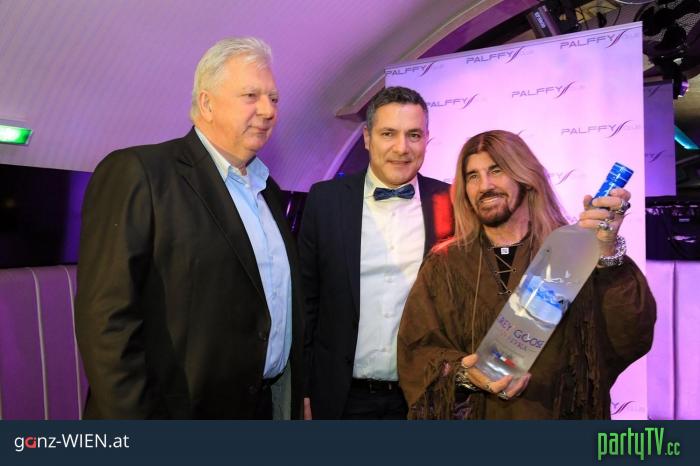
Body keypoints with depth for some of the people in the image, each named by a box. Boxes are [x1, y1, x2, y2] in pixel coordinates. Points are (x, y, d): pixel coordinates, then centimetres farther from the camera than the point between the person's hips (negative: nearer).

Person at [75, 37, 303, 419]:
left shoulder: (268, 190, 10)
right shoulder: (137, 172, -13)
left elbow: (282, 301, 11)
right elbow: (108, 319, -18)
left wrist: (294, 398, 9)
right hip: (179, 414, -6)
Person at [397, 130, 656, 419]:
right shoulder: (443, 267, -2)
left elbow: (633, 338, -16)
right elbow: (416, 352, -4)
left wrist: (609, 254, -28)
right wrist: (462, 373, -21)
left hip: (563, 413, -1)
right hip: (475, 413, 1)